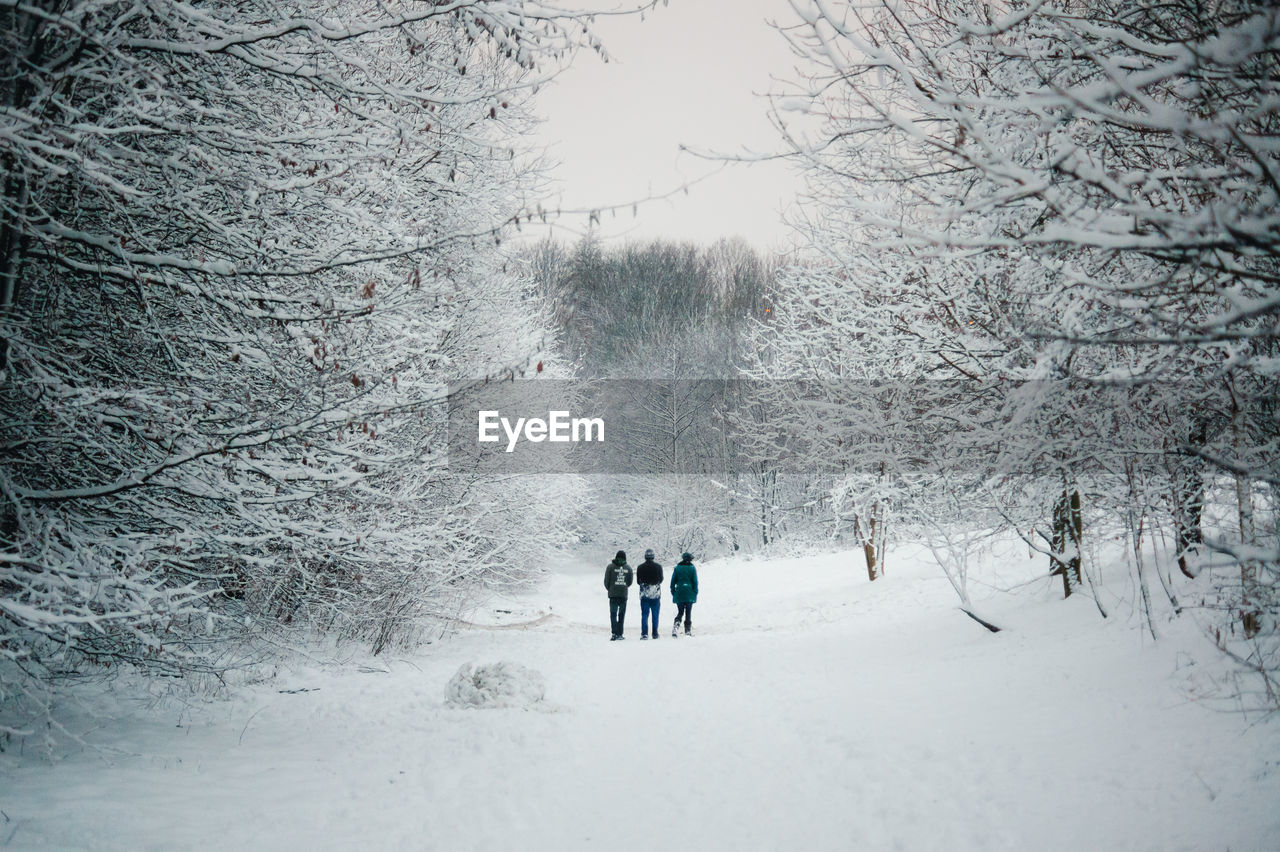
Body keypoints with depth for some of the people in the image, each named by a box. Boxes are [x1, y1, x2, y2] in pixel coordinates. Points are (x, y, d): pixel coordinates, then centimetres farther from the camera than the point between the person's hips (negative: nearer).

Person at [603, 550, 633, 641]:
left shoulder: (610, 567, -5)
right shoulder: (628, 568, 1)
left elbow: (606, 581, -2)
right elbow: (630, 582, 5)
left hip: (613, 595, -2)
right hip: (624, 595, 2)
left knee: (613, 614, 1)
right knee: (621, 615, 11)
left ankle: (614, 634, -14)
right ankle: (619, 634, 10)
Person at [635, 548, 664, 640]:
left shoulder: (640, 567, -3)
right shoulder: (658, 567, -4)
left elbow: (638, 582, 1)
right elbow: (661, 580, 6)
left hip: (644, 594, 0)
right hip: (656, 594, 0)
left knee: (644, 614, 3)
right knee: (655, 615, 8)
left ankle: (644, 633, -5)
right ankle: (655, 633, 8)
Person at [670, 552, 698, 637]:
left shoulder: (677, 568, 4)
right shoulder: (692, 568, -2)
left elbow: (673, 581, 5)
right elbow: (695, 582, -2)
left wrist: (673, 593, 12)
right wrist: (695, 593, 5)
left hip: (679, 594, 2)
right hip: (689, 594, -2)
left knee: (680, 612, 11)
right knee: (688, 613, 5)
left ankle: (676, 625, -13)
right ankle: (688, 631, 6)